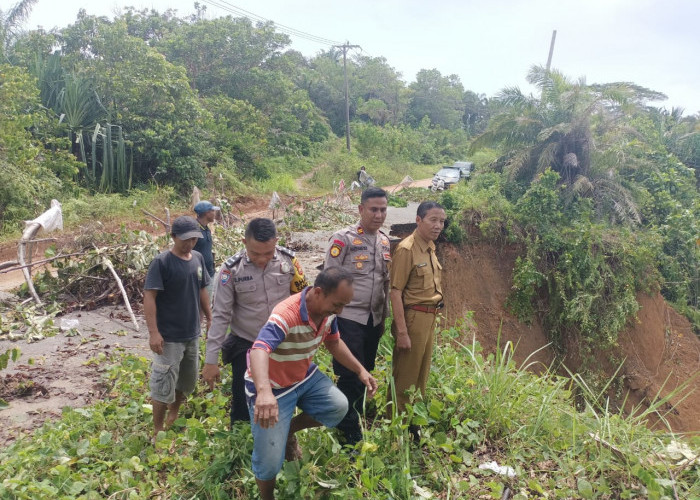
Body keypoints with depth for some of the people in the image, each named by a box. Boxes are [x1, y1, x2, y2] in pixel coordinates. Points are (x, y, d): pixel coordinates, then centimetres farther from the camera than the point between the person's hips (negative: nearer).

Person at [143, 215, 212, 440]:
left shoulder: (198, 258, 3)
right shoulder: (161, 262, -16)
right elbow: (149, 297, -18)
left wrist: (210, 318, 14)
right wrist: (153, 332, -23)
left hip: (192, 333, 7)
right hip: (169, 336, -6)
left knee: (188, 379, 19)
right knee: (163, 384, 2)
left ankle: (173, 416, 41)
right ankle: (158, 430, 18)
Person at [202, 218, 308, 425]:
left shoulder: (288, 259, -11)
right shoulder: (232, 268, -15)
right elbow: (221, 316, -10)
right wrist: (211, 360, -9)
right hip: (245, 345, -1)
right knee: (242, 407, 8)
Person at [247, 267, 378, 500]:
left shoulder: (327, 311, -10)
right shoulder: (286, 315, -35)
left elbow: (333, 342, 8)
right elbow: (259, 350, -51)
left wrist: (360, 370, -1)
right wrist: (264, 392, -68)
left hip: (304, 376, 7)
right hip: (272, 386, -7)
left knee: (338, 406, -13)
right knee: (270, 459, -5)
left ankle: (289, 430, 14)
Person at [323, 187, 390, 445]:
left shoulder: (384, 241, 10)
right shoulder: (343, 239, -10)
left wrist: (384, 316, 17)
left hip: (374, 319, 6)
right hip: (348, 319, -6)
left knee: (364, 374, 14)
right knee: (351, 377, -3)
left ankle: (355, 417, 31)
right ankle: (349, 434, 12)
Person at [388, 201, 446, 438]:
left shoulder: (430, 246, 9)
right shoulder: (407, 249, -16)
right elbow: (395, 291, -19)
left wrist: (433, 316, 9)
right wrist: (402, 332, -21)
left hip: (430, 317, 9)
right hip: (413, 317, -9)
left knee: (421, 374, 19)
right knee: (405, 377, 4)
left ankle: (414, 423, 34)